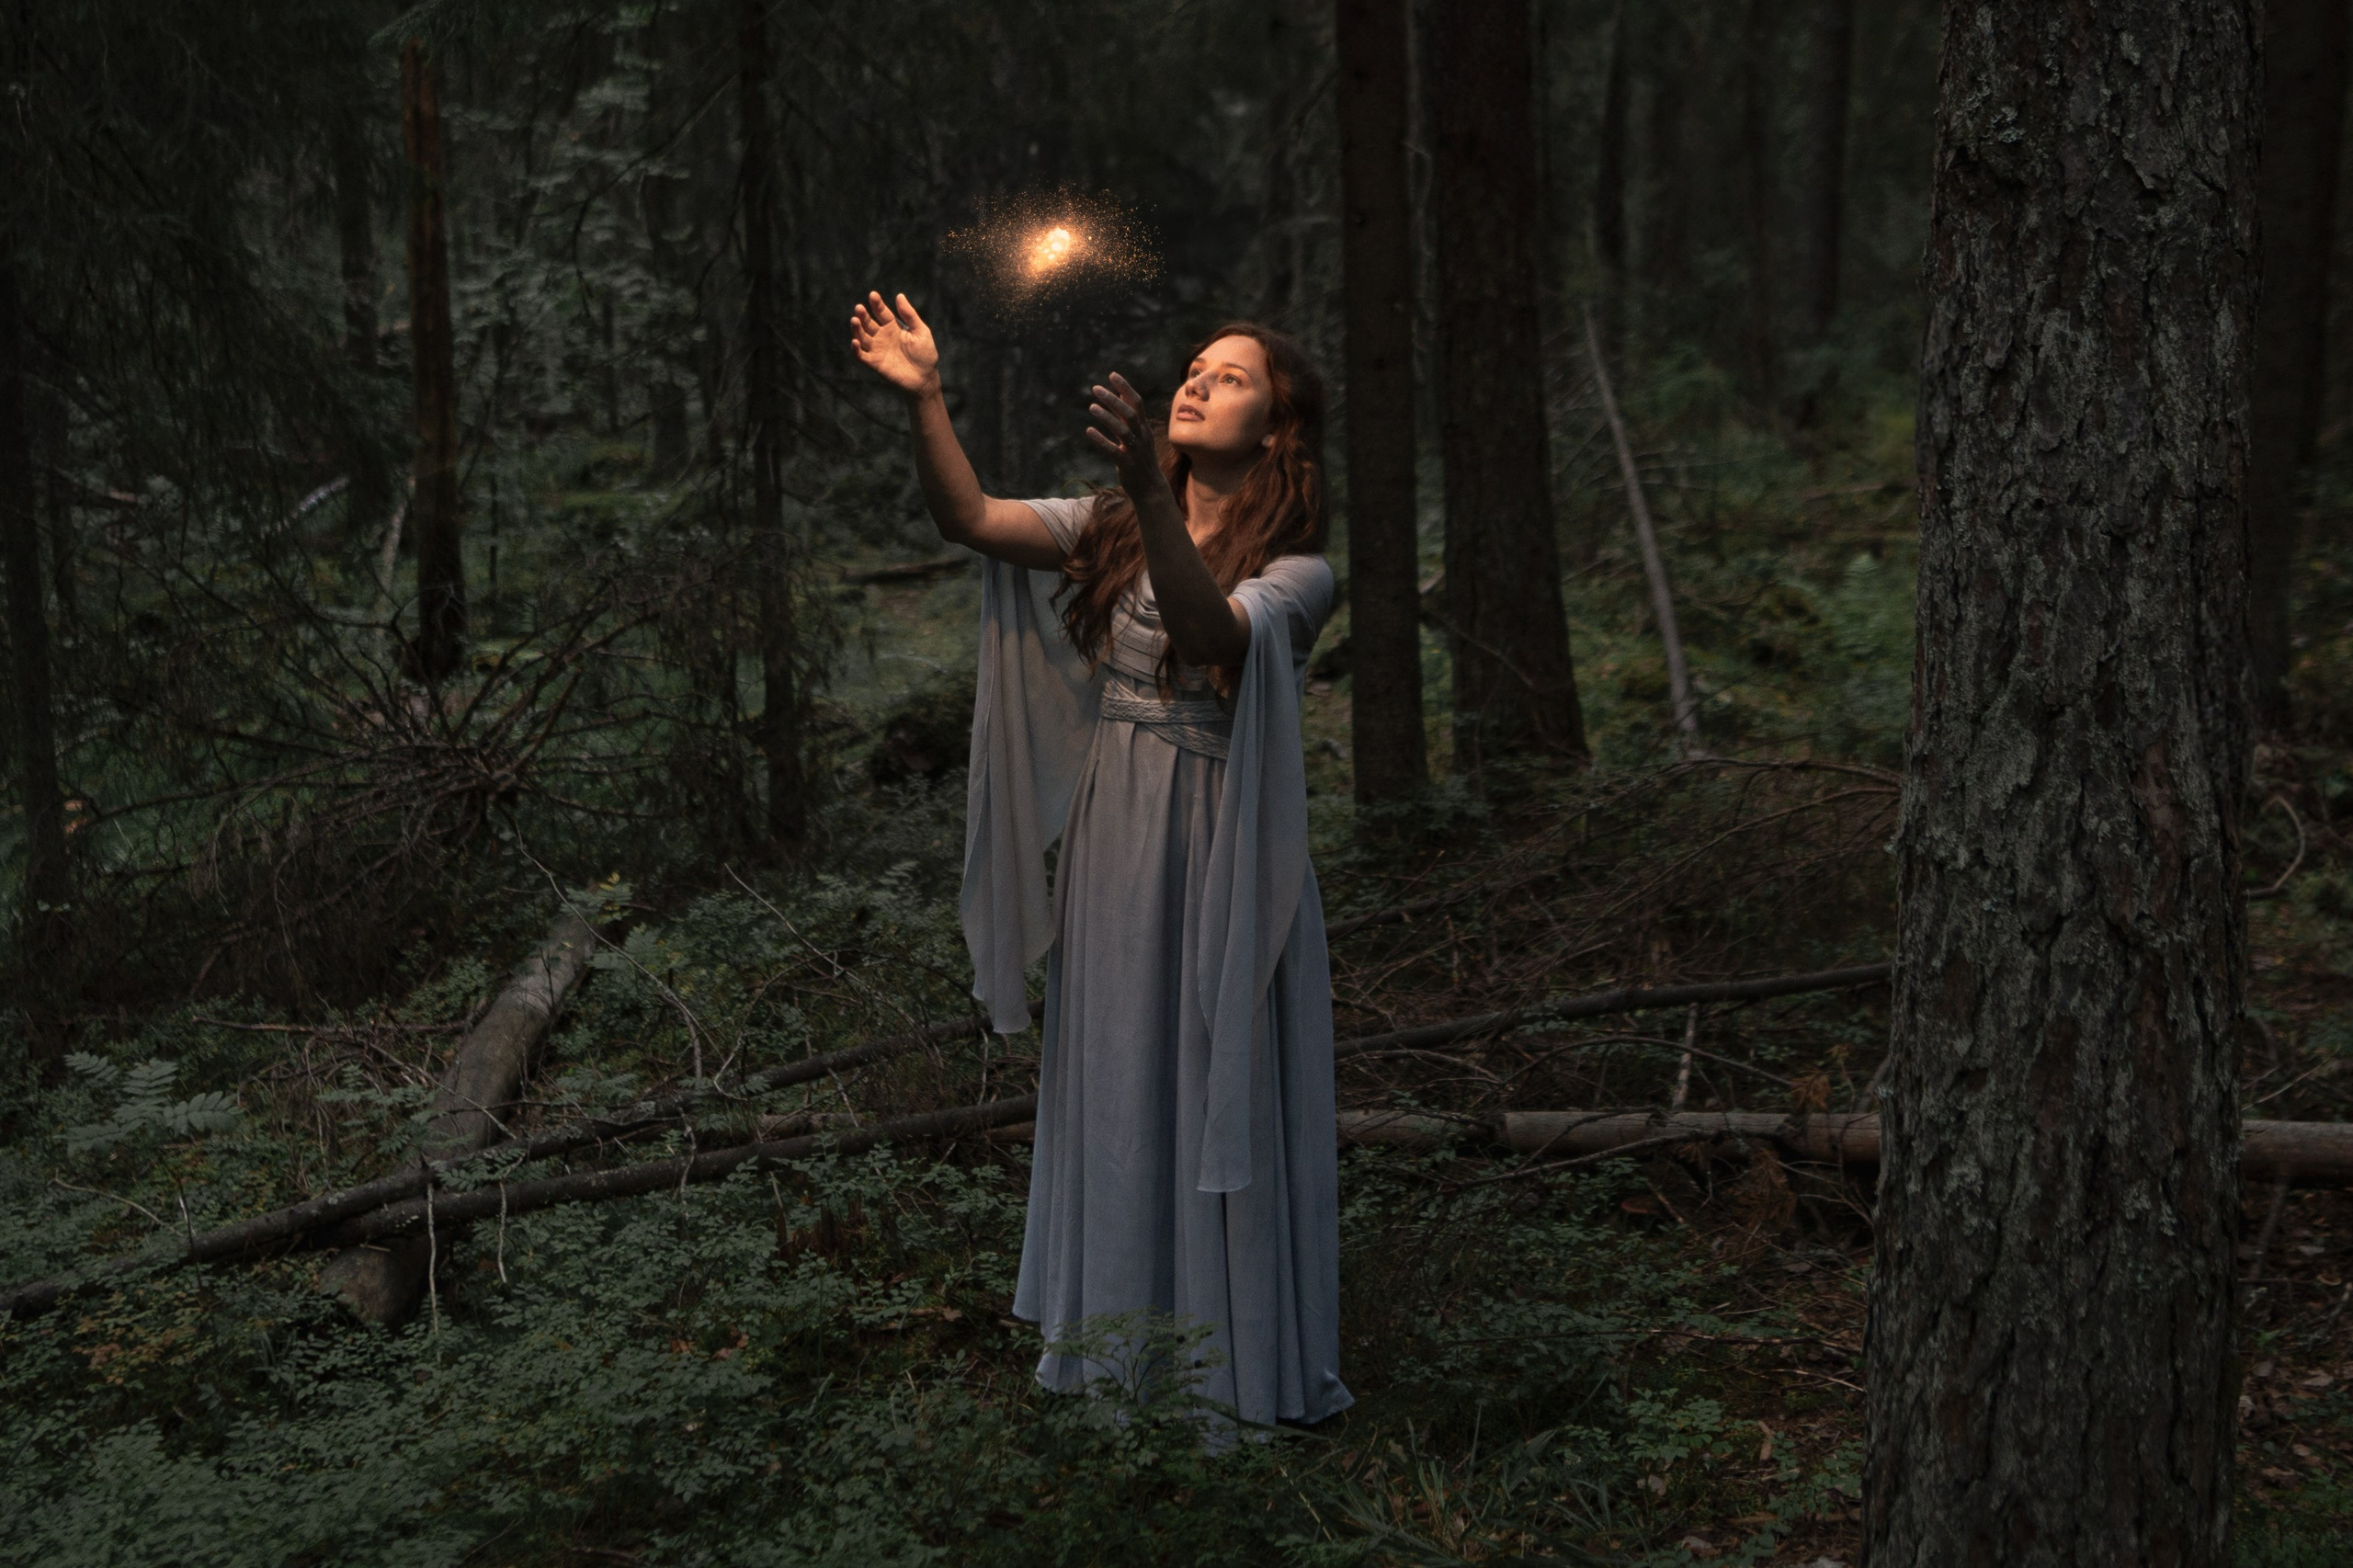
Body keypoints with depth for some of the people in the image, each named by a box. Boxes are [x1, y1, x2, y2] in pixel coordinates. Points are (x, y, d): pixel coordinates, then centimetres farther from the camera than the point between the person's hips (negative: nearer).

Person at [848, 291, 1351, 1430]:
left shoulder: (1297, 572, -8)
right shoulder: (1111, 529, 8)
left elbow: (1209, 629, -29)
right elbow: (967, 518, -3)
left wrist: (1148, 489, -43)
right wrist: (923, 399, -17)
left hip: (1223, 855, -5)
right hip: (1107, 846, 5)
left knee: (1222, 1101, 2)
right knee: (1111, 1090, 13)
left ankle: (1240, 1363, 16)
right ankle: (1112, 1347, 27)